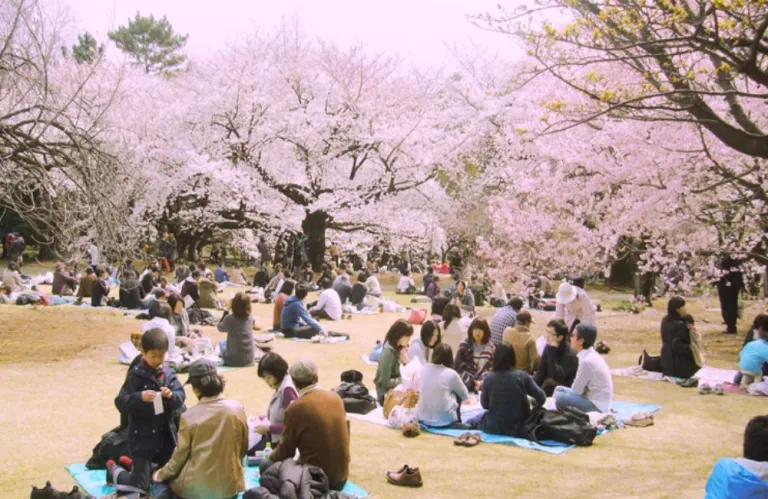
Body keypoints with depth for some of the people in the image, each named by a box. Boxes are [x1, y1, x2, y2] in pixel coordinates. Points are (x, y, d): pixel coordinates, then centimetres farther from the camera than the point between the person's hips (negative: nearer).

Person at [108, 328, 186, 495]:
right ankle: (115, 471, 28)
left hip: (166, 434, 5)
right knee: (141, 487, -2)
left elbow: (181, 397, 0)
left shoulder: (169, 373, 2)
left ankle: (137, 466, 39)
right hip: (142, 437, -5)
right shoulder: (136, 375, -12)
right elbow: (120, 403, -15)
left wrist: (172, 396, -21)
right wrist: (140, 397, -31)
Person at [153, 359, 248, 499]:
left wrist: (161, 474, 16)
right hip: (230, 484, 3)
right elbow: (243, 447, 6)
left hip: (197, 487, -3)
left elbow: (180, 455, -3)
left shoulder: (189, 416, -13)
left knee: (167, 478, 26)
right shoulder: (237, 409, -6)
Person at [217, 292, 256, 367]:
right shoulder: (251, 318, -4)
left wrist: (225, 313, 11)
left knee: (222, 342, 26)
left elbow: (220, 328, 4)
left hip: (234, 360, -4)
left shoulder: (229, 318, -15)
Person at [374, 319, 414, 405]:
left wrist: (406, 362, -9)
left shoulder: (399, 348, 3)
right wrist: (404, 380, -16)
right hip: (387, 394, -8)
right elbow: (385, 382, -21)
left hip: (397, 387, 8)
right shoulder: (388, 351, -21)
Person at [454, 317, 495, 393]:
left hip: (484, 385, 2)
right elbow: (458, 367, -6)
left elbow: (491, 367, 4)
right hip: (467, 384, -2)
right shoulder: (464, 345, -1)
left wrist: (483, 381, -12)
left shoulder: (490, 347, 8)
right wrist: (472, 382, -12)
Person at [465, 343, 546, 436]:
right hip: (519, 428, -3)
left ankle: (468, 426, 8)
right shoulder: (522, 376, -9)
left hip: (494, 428, 3)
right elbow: (541, 398, -3)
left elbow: (484, 405, 4)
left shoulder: (489, 378, -9)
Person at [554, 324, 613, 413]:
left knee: (560, 398, -23)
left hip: (597, 405, -9)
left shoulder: (587, 361, -25)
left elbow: (576, 390, -17)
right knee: (559, 389, 15)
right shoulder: (590, 355, 4)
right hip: (592, 397, 9)